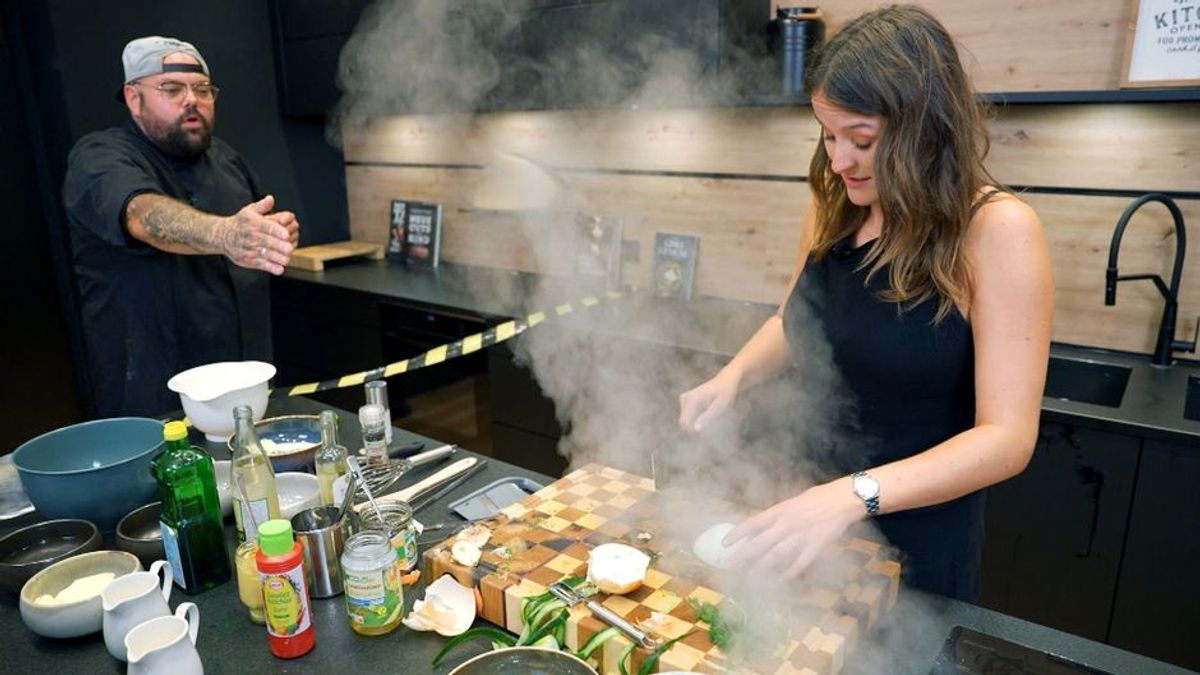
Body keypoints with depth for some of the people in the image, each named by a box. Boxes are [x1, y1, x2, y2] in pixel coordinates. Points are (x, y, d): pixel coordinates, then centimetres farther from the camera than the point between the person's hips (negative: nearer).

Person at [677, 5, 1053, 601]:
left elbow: (1007, 437, -24)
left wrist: (856, 496, -37)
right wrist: (732, 376, -10)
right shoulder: (834, 202, -6)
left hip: (914, 529, -4)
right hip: (806, 497, 5)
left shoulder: (997, 229, -21)